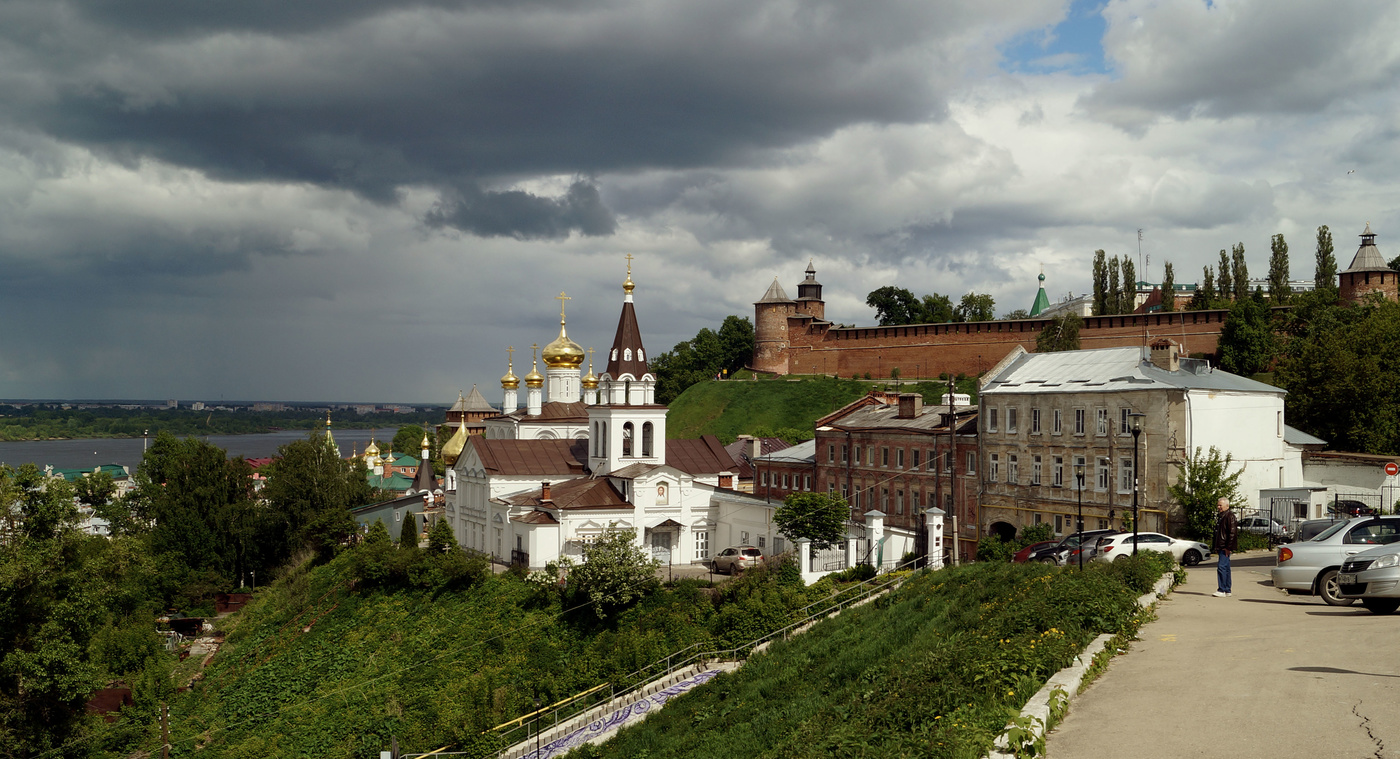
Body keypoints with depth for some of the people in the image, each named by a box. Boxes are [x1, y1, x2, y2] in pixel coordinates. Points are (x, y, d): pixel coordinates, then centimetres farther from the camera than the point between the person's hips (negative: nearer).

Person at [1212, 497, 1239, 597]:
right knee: (1226, 568, 11)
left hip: (1226, 548, -10)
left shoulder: (1230, 516, -11)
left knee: (1221, 566, -14)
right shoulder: (1220, 516, 18)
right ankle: (1227, 591, 15)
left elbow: (1232, 532, -17)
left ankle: (1222, 590, -14)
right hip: (1221, 547, 10)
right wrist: (1215, 547, 19)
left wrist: (1228, 547, -20)